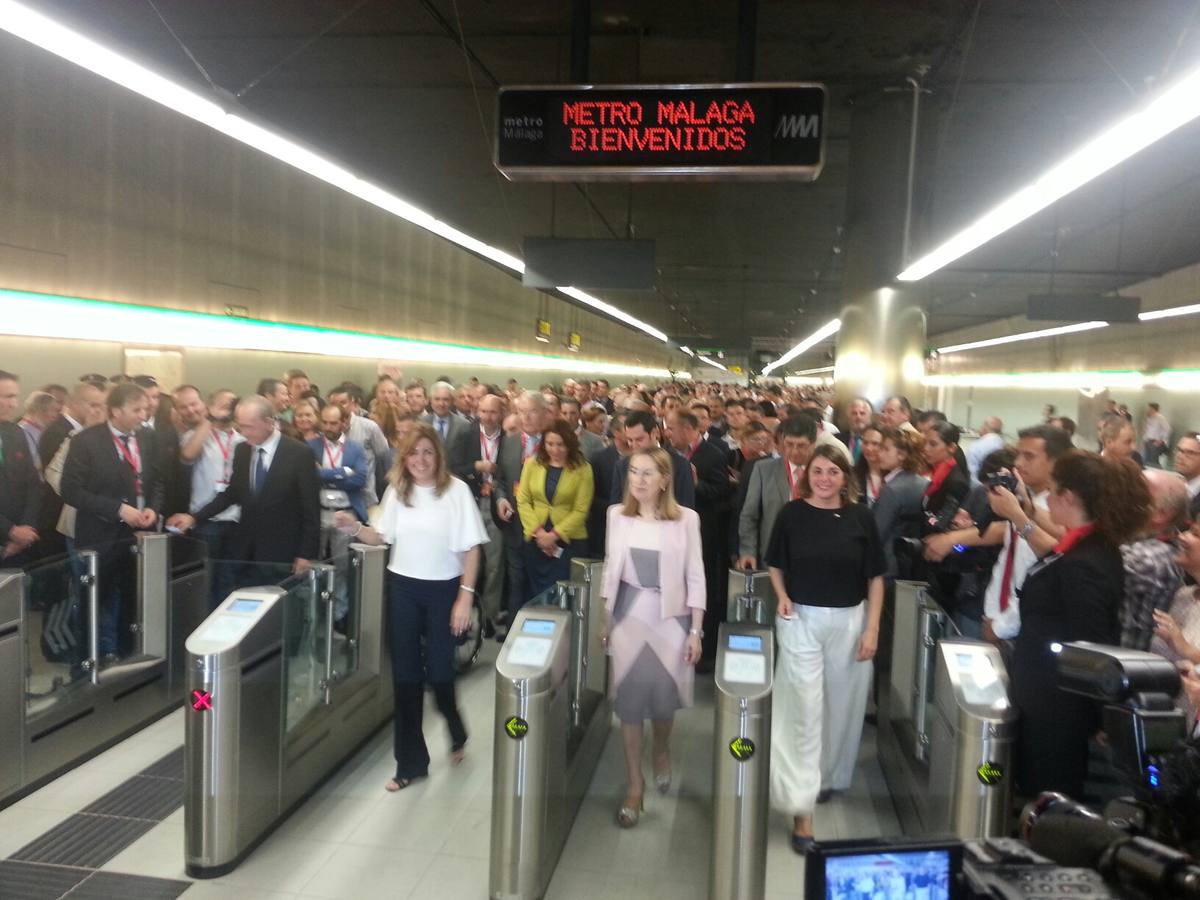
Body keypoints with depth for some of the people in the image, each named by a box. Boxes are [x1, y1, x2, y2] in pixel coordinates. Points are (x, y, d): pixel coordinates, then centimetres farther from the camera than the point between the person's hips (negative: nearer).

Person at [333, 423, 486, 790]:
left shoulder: (456, 490, -11)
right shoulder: (396, 490, 1)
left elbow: (470, 548, -9)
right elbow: (383, 537, 9)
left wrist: (465, 597, -13)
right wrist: (355, 528, -10)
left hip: (443, 589, -3)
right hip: (402, 588, 4)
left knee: (438, 670, 3)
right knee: (405, 674, 8)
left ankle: (457, 734, 35)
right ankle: (410, 761, 21)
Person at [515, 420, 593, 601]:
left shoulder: (582, 468, -3)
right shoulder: (532, 464, 4)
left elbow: (580, 510, -6)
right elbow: (523, 501, 2)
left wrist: (554, 535, -13)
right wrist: (538, 532, -9)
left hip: (569, 542, -2)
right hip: (535, 540, 3)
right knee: (535, 593, 9)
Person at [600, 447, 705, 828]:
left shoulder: (686, 519, -9)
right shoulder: (617, 515, 0)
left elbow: (695, 578, -5)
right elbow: (611, 569, 8)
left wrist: (696, 630, -6)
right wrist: (605, 620, 9)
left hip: (670, 617, -2)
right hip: (628, 614, 2)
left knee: (663, 695, 7)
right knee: (629, 697, 4)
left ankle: (661, 751, 41)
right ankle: (635, 782, 19)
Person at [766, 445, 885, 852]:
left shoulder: (860, 517, -2)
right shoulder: (792, 514, -3)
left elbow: (875, 576, 3)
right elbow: (775, 565, 8)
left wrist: (872, 628, -3)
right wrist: (782, 597, -10)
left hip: (849, 622, 2)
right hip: (801, 620, -1)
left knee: (841, 705, 14)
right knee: (804, 708, -4)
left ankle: (827, 776, 39)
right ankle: (801, 808, 0)